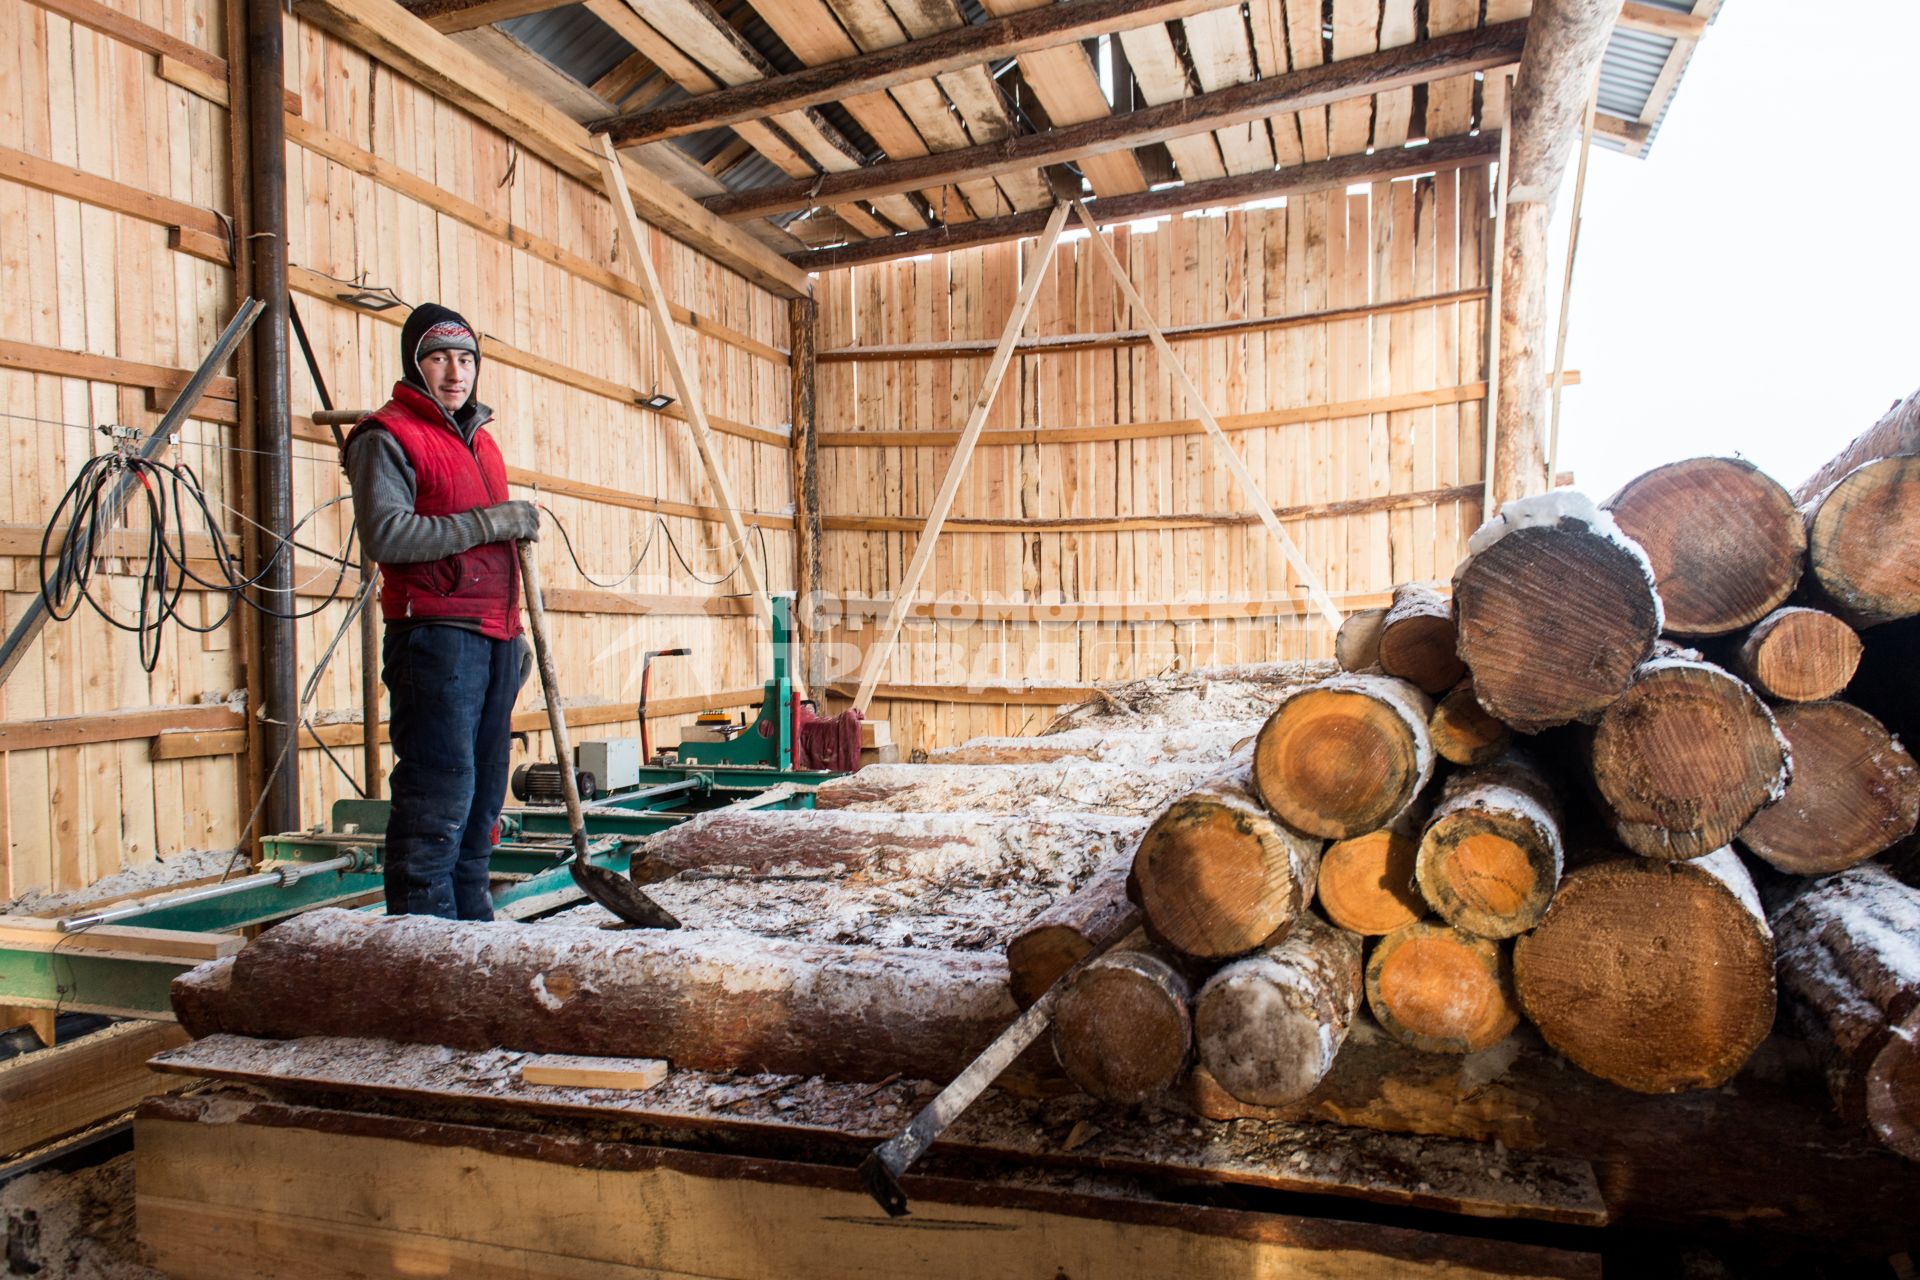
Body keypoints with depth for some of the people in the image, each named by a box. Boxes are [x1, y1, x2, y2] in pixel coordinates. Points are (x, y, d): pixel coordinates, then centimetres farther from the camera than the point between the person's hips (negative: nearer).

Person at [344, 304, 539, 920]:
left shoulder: (479, 440, 23)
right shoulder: (387, 437, -2)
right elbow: (386, 534, -17)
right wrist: (489, 523, -16)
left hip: (492, 638, 8)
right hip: (434, 637, -8)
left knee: (484, 794, 10)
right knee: (439, 797, -9)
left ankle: (471, 925, 20)